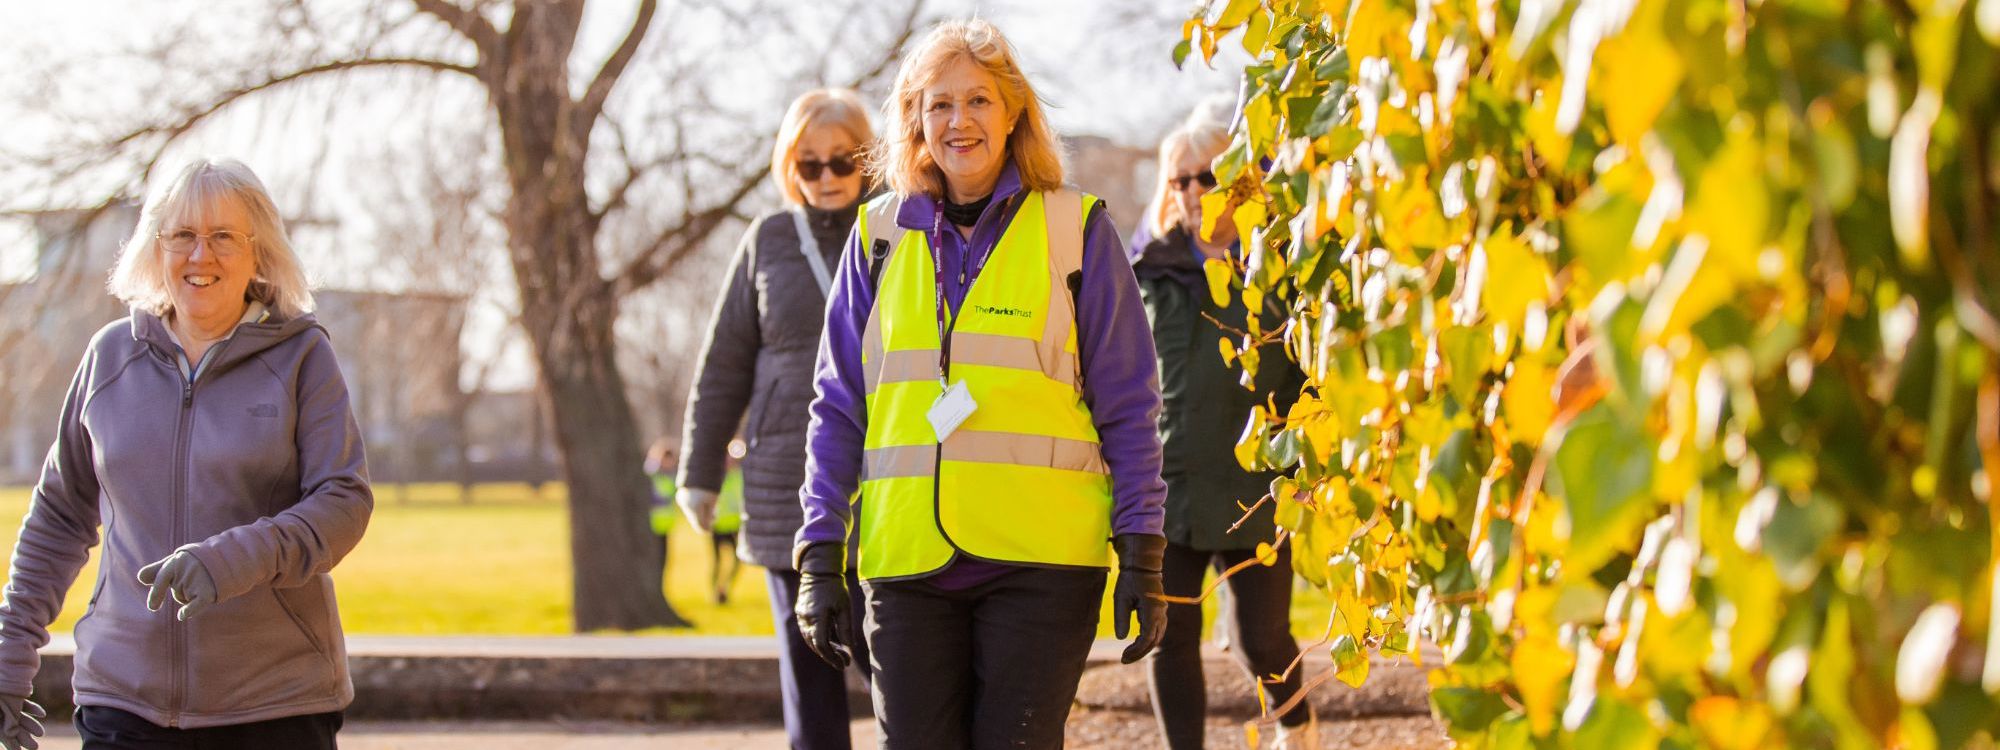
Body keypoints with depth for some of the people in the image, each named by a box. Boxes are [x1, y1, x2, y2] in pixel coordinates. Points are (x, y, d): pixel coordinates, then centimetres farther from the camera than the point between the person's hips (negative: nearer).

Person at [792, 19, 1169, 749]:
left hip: (1040, 559, -2)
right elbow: (838, 408, 14)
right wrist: (820, 557, 7)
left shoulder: (1077, 231, 5)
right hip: (908, 560, 2)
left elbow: (1126, 408, 5)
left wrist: (1141, 552, -1)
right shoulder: (880, 236, 11)